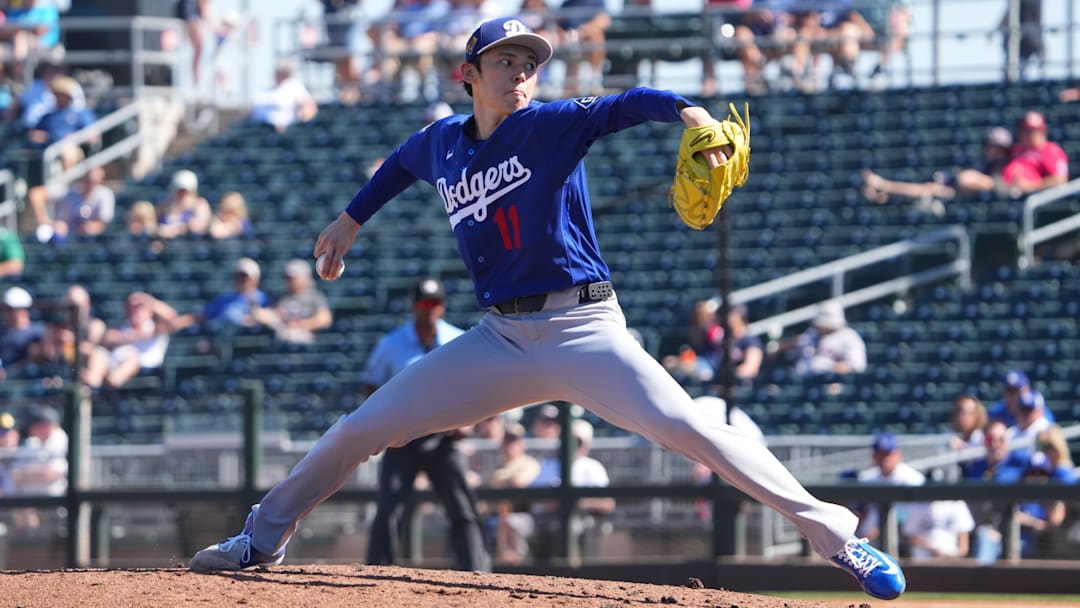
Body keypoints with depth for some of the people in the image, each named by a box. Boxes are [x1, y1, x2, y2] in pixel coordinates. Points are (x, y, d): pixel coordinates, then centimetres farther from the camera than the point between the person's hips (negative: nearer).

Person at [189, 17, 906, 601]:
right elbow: (402, 164, 34)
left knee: (688, 427, -22)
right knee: (362, 428, 3)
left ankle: (833, 532, -18)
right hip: (499, 337, 5)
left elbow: (627, 105, -20)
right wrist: (351, 219, 39)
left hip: (584, 331, -4)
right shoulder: (442, 144, 10)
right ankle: (264, 537, 22)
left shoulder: (551, 124, -4)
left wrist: (688, 110, -39)